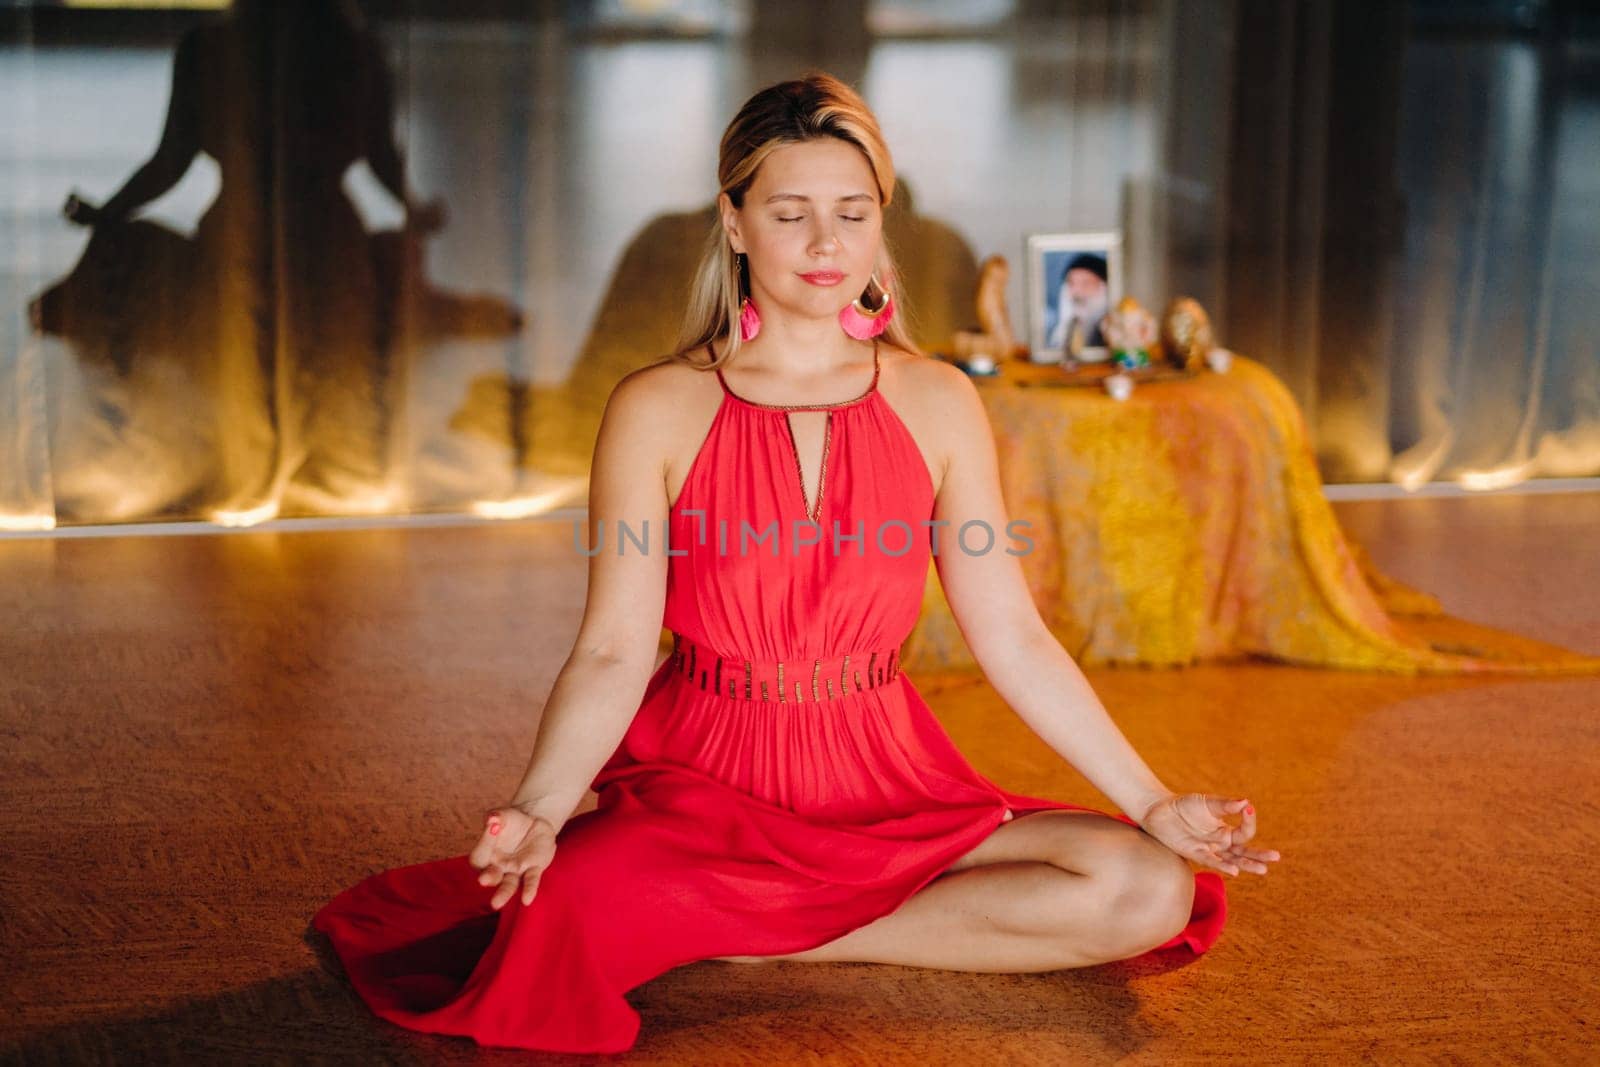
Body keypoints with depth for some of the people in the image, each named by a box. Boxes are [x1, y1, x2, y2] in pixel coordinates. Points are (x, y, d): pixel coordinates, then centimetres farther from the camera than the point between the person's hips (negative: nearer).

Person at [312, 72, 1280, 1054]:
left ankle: (769, 933, -10)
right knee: (576, 918, -37)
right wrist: (535, 811, -25)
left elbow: (1012, 638, 5)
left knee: (1151, 892, -19)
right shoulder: (657, 411, -2)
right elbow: (614, 652, -7)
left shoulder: (937, 404, 5)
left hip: (888, 787, 5)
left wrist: (1152, 802, 0)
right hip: (703, 782, -4)